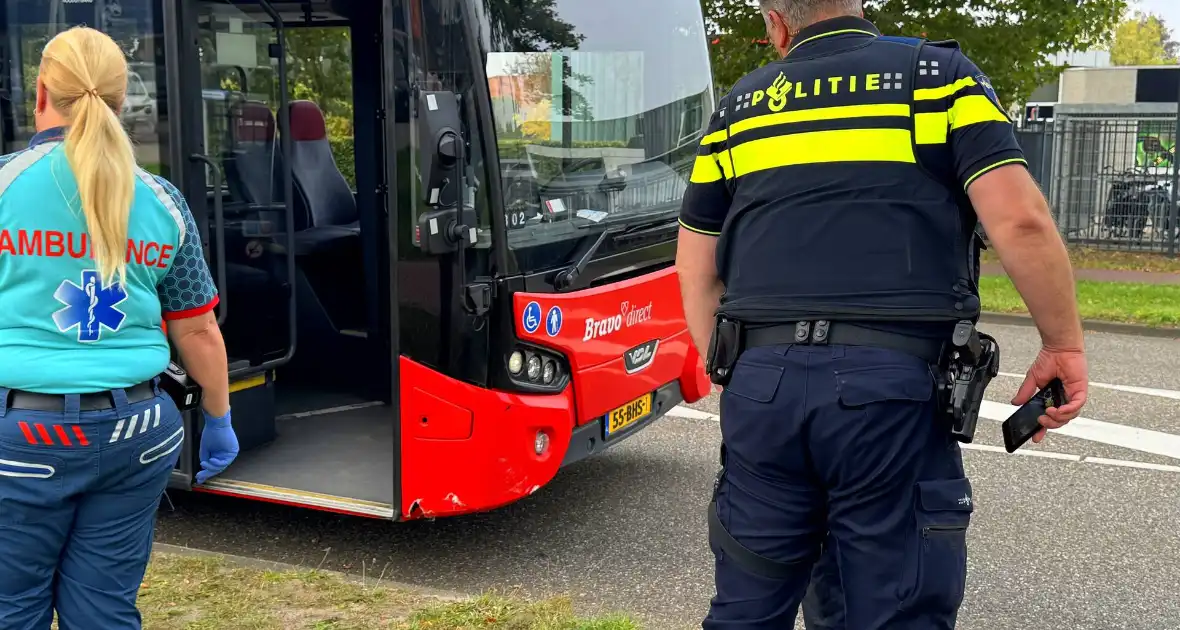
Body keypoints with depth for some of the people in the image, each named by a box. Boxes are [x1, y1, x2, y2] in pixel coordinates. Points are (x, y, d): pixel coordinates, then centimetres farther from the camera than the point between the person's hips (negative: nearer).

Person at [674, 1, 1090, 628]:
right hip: (893, 386, -3)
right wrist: (1064, 346, 6)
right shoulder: (939, 74, 9)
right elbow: (1020, 220, -5)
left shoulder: (739, 103, 17)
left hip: (763, 381, 3)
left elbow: (696, 267, 18)